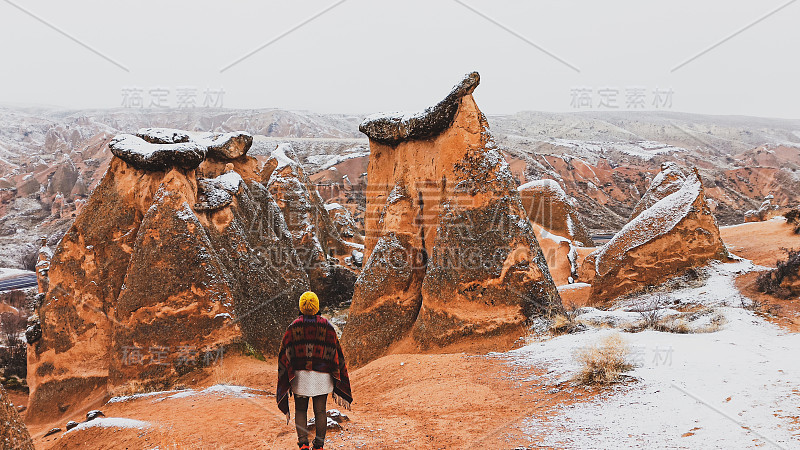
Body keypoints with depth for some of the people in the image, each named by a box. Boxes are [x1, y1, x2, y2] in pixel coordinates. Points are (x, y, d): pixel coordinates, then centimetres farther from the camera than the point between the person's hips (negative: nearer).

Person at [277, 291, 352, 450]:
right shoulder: (327, 326, -3)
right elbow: (336, 354, -1)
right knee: (320, 412, 7)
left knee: (300, 410, 11)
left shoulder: (293, 327, -2)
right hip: (322, 376, 0)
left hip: (299, 376, 0)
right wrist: (338, 382, 6)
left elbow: (284, 354, -2)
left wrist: (287, 379, 5)